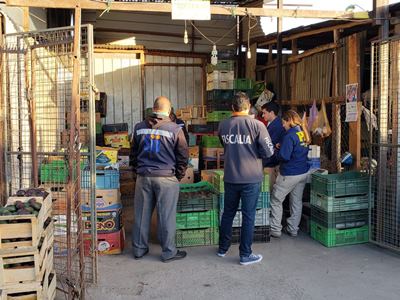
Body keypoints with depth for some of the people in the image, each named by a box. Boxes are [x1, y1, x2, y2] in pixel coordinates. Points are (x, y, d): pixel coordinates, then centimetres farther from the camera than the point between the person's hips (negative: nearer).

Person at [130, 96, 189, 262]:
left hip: (143, 177, 4)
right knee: (166, 216, 4)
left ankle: (139, 248, 24)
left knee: (142, 214, 12)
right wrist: (178, 176, 9)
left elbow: (134, 153, 14)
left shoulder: (139, 127, 5)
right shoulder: (175, 129, -8)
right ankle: (168, 252, 14)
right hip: (166, 178, -4)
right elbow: (183, 156, -3)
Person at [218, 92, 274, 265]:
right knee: (248, 216, 5)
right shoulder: (256, 125, -12)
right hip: (251, 178, -4)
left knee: (228, 213, 17)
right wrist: (255, 153, 7)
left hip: (230, 177, 4)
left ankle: (222, 248, 30)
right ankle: (245, 255, 14)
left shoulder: (223, 125, 1)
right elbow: (268, 152, -11)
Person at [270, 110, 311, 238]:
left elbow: (284, 156, -23)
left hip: (290, 174, -8)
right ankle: (293, 229, 24)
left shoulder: (290, 136, -20)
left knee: (276, 200, 6)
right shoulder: (304, 133, 5)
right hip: (303, 172, 8)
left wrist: (276, 152, -2)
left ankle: (275, 230, 11)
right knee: (297, 201, 15)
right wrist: (282, 147, 10)